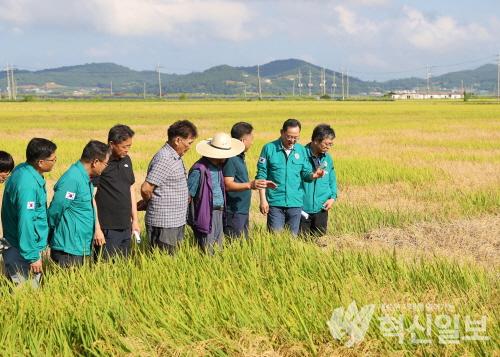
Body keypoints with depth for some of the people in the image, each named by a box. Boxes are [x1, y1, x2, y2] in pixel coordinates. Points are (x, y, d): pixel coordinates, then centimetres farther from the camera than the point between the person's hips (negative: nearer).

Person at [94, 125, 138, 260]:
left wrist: (135, 219, 17)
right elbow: (91, 197, -14)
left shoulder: (126, 160, 10)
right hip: (108, 229, -7)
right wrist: (97, 228, -16)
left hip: (126, 227, 7)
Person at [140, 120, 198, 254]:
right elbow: (146, 188, -22)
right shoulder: (164, 159, -19)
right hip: (163, 222, -9)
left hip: (176, 221, 9)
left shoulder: (176, 157, 13)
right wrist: (148, 203, -3)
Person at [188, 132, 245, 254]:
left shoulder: (218, 166, 9)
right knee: (208, 252, -3)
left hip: (219, 213, 9)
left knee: (219, 248, 15)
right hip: (206, 215, -9)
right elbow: (188, 195, -15)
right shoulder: (200, 169, -19)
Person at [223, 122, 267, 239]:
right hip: (234, 212, -10)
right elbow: (228, 185, -24)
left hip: (243, 210, 10)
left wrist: (262, 183, 27)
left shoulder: (240, 156, 14)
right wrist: (250, 185, -36)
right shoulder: (230, 158, -17)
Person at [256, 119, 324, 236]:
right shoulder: (269, 148, -4)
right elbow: (261, 176, -2)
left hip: (295, 202, 3)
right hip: (275, 201, -3)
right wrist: (263, 199, -7)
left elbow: (305, 173, 9)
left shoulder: (301, 150, 5)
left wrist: (313, 175, -15)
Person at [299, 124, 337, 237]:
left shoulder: (327, 158, 6)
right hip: (302, 208, -5)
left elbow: (332, 180, 15)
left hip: (321, 208, 5)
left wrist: (333, 197, 2)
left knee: (319, 236, 12)